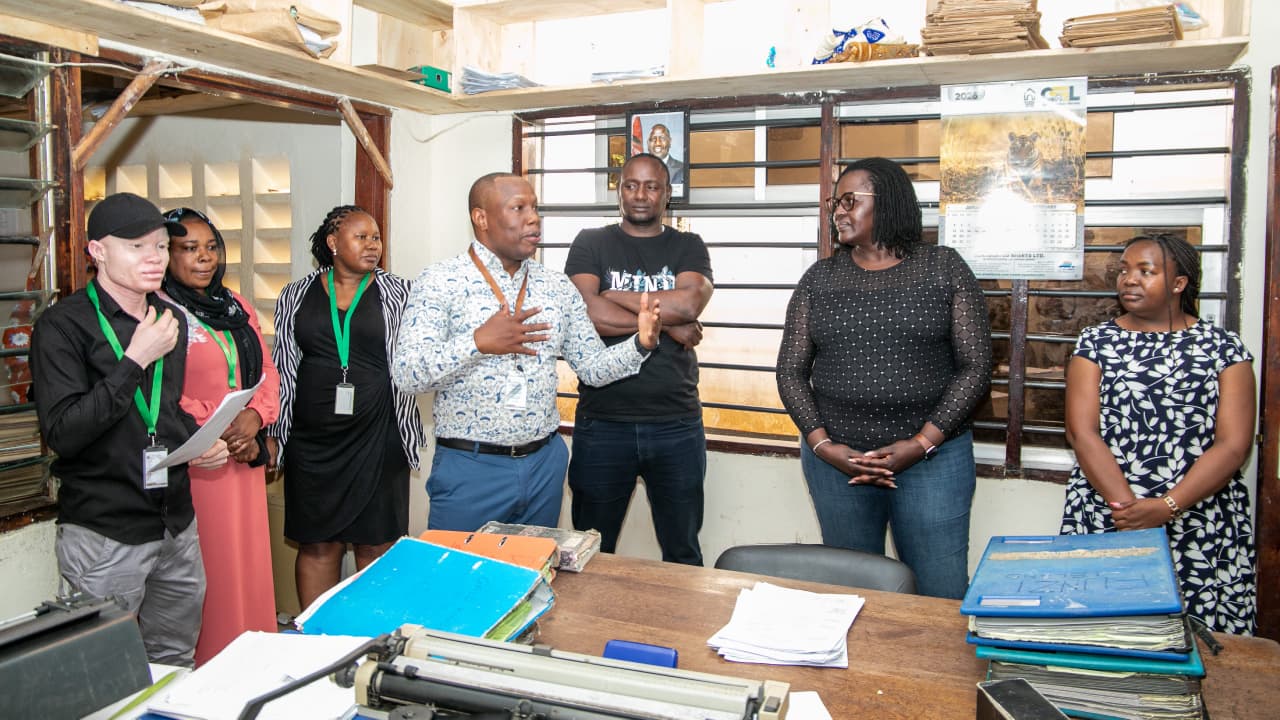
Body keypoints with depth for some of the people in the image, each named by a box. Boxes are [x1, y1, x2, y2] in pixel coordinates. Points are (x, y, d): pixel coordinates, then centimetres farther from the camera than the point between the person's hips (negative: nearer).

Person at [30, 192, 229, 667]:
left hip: (178, 525, 6)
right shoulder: (64, 325, -11)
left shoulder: (171, 319, 10)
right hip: (105, 536, -6)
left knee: (176, 664, 17)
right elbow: (61, 433, -20)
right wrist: (135, 360, -21)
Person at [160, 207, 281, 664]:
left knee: (249, 561, 11)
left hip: (245, 457, 6)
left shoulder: (238, 308, 15)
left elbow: (267, 374, 13)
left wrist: (254, 417, -6)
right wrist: (217, 430, -18)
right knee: (205, 572, -2)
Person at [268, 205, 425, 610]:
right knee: (317, 545, 8)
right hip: (312, 441, 1)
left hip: (377, 439, -1)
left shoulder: (397, 293, 4)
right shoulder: (296, 296, 7)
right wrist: (273, 435, 8)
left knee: (375, 545, 6)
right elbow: (282, 369, 10)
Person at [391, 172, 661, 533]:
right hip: (469, 466, -4)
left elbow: (593, 367, 7)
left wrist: (640, 343, -11)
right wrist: (478, 342, -29)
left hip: (544, 463, 5)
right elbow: (406, 375, -15)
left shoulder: (558, 286, 6)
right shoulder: (440, 282, -8)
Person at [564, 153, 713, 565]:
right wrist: (665, 322, -10)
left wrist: (612, 297, -7)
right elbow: (584, 312, -12)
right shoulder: (591, 243, 6)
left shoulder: (688, 248, 9)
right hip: (602, 422, -1)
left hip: (677, 424, 1)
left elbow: (689, 303, -12)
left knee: (683, 554, 13)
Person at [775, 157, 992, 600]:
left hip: (932, 458, -2)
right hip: (836, 461, 2)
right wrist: (824, 446, -8)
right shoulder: (819, 278, 7)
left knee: (942, 598, 3)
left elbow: (976, 367, -3)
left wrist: (922, 443, -12)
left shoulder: (944, 269, 1)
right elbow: (791, 372, 5)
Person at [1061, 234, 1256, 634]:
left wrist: (1166, 507, -15)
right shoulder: (1096, 344, 7)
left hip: (1204, 534, 0)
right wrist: (1127, 505, -16)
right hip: (1104, 524, 0)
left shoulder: (1224, 348, 6)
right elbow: (1082, 432, -3)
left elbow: (1234, 444, -3)